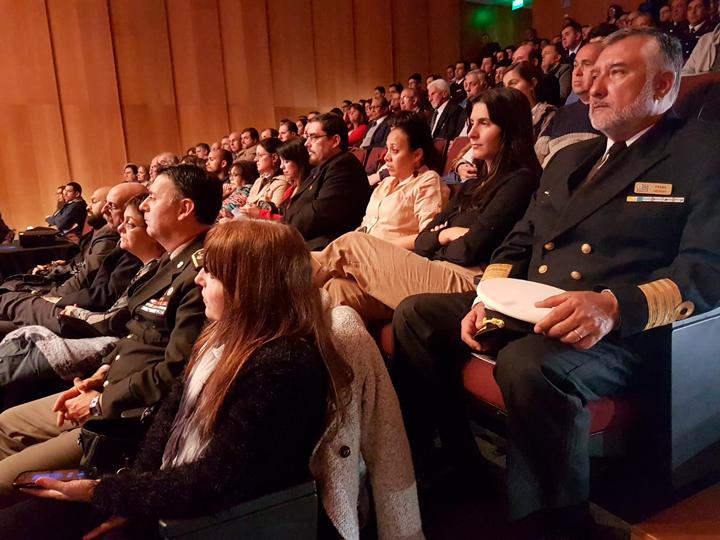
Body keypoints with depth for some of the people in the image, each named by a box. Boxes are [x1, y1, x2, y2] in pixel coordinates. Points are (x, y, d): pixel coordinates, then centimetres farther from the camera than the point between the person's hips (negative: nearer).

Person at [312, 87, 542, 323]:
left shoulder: (520, 181, -2)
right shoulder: (472, 186, 23)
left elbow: (470, 250, -13)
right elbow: (422, 241, 16)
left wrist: (439, 241, 7)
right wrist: (447, 234, -5)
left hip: (463, 283, -7)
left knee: (353, 244, -6)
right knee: (342, 290, -17)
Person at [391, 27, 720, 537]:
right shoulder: (569, 158, 22)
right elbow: (519, 242, 19)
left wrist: (615, 305, -30)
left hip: (625, 329, -7)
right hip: (528, 311, 8)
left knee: (528, 363, -37)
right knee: (415, 315, -3)